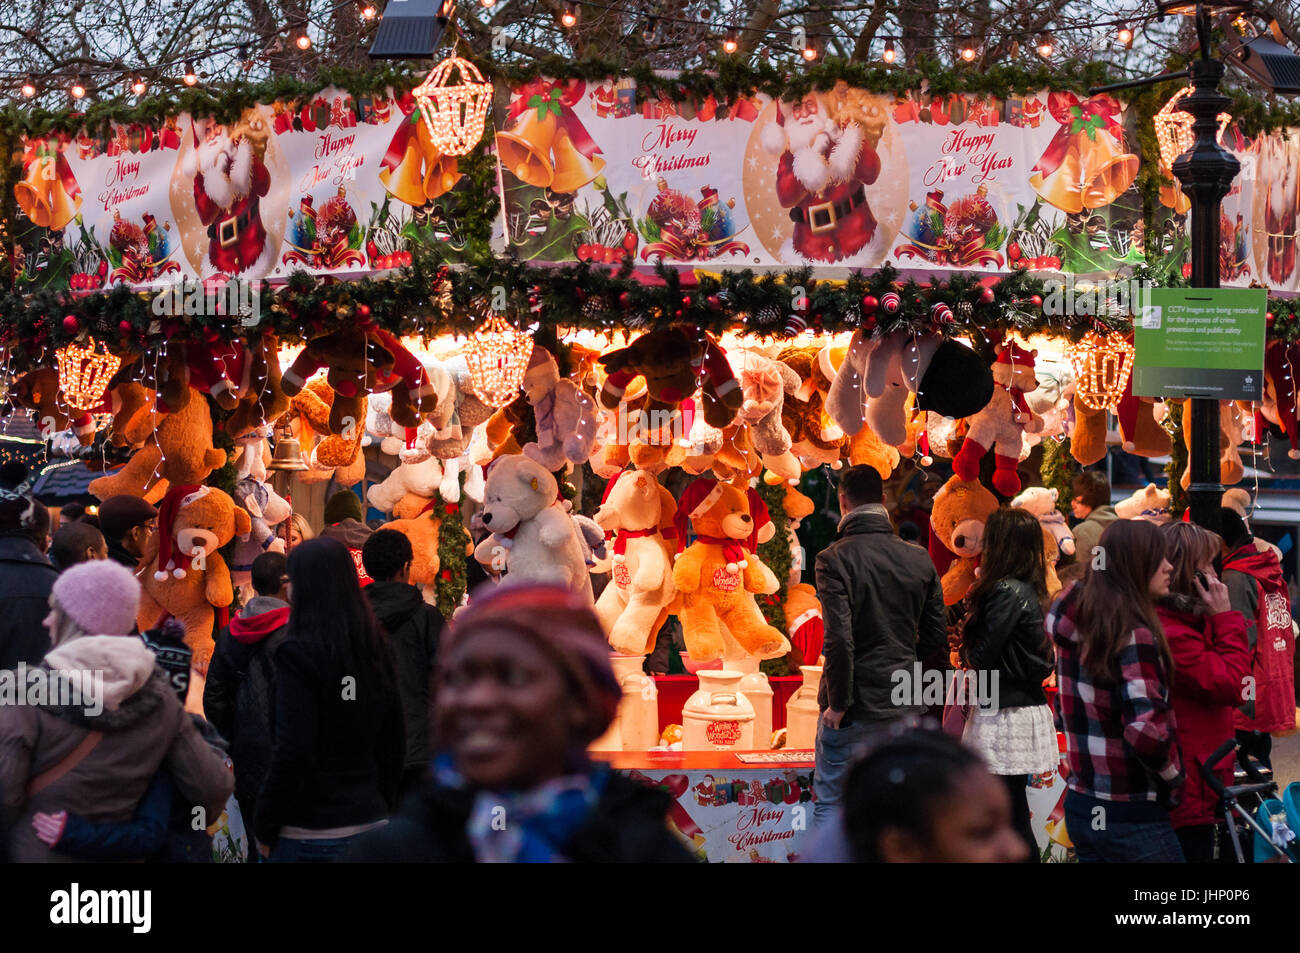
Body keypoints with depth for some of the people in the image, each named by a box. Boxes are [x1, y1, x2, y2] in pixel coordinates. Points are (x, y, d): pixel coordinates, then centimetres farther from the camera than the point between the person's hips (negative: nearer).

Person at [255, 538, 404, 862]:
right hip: (370, 821, 6)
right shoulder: (375, 650, 6)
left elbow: (292, 752, -16)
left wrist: (265, 828, -8)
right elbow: (393, 743, 12)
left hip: (310, 834, -6)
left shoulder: (299, 655, -13)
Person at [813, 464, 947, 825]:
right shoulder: (919, 559, 4)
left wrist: (837, 702, -12)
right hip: (903, 704, 5)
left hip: (855, 705, -5)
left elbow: (839, 638, -19)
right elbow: (937, 637, 7)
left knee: (830, 806, 5)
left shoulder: (835, 559, -12)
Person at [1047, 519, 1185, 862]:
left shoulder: (1075, 624, 7)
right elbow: (1146, 730, -25)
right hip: (1132, 819, -8)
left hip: (1081, 807, 8)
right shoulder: (1134, 635, -17)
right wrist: (1175, 776, -10)